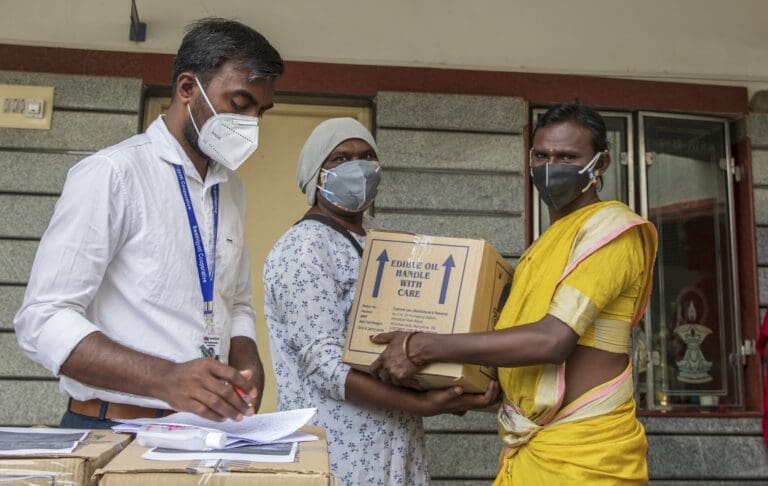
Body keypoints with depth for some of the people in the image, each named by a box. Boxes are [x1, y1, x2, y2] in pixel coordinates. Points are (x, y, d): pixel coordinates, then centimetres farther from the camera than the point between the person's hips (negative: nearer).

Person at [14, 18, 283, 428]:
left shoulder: (231, 190, 11)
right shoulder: (111, 174, -9)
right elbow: (42, 319, -12)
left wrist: (247, 364, -3)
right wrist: (165, 378, -25)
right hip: (115, 430, -5)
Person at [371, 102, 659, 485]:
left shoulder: (609, 227, -12)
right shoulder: (548, 242, 16)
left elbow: (553, 339, -23)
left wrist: (422, 347, -21)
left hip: (582, 453, -7)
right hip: (530, 447, 7)